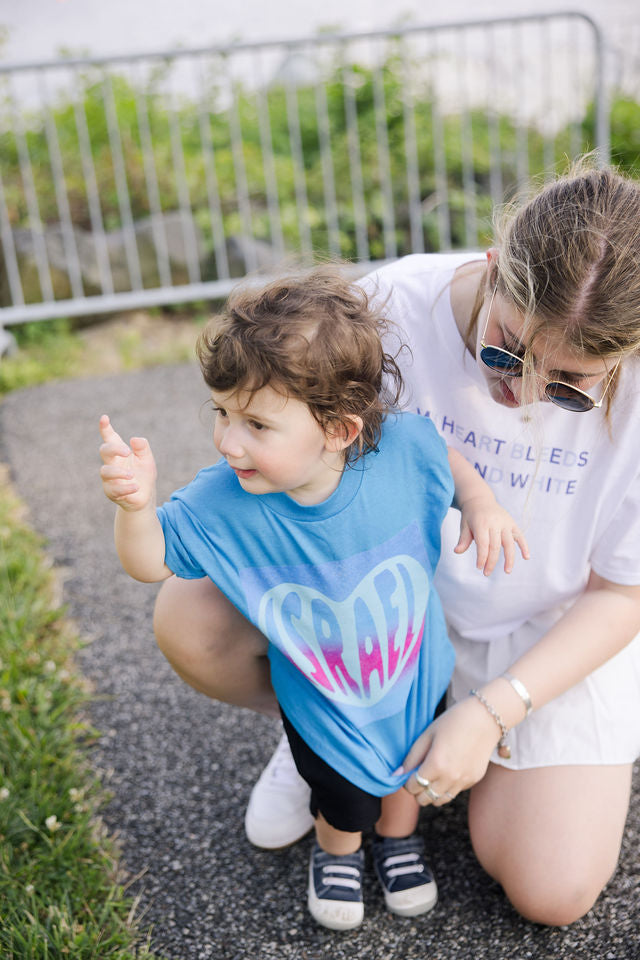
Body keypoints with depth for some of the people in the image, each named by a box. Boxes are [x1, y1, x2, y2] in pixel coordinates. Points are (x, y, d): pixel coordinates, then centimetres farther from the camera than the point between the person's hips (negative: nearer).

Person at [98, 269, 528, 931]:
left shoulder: (404, 448, -29)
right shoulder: (222, 503, -31)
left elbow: (447, 461, -5)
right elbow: (151, 561, -20)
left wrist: (480, 502, -23)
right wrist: (135, 505, -40)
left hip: (416, 680, 2)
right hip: (322, 705, -1)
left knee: (410, 769, 28)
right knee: (344, 798, 18)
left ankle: (398, 834, 63)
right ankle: (336, 847, 56)